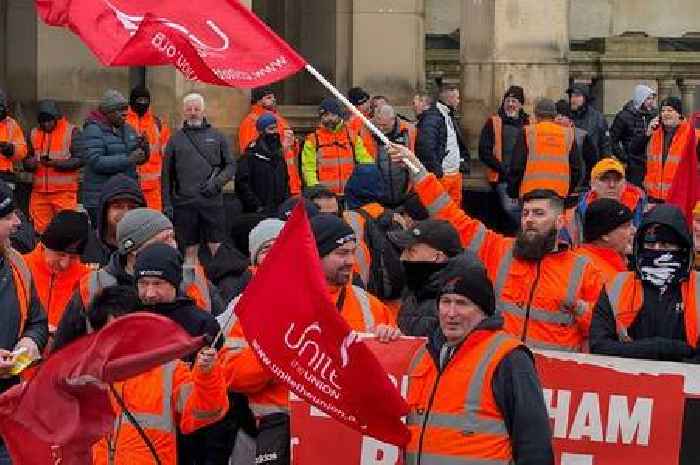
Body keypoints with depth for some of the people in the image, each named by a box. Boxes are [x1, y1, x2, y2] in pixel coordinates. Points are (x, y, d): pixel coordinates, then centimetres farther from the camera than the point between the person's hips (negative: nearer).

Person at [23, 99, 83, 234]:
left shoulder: (71, 132, 0)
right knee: (40, 229, 5)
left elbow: (79, 159, -7)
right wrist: (32, 163, -10)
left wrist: (58, 163, -19)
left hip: (64, 192, -4)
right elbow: (26, 160, 14)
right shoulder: (34, 134, 14)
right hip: (39, 191, 4)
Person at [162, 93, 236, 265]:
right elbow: (167, 174, 10)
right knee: (190, 250, 5)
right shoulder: (176, 139, 10)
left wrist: (217, 182, -9)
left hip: (213, 201, 0)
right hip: (184, 203, 0)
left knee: (217, 248, -2)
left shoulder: (217, 137, 10)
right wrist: (167, 204, 3)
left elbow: (231, 165, 9)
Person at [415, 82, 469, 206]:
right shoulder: (431, 118, -13)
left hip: (456, 174, 9)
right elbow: (426, 147, -22)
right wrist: (437, 170, -21)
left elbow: (461, 142, 30)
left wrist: (464, 160, 15)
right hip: (440, 175, -9)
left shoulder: (451, 117, 18)